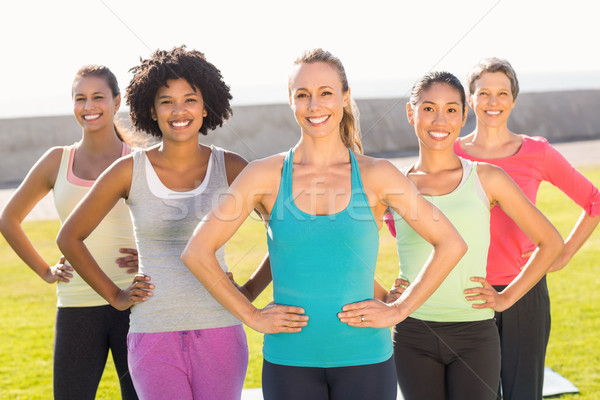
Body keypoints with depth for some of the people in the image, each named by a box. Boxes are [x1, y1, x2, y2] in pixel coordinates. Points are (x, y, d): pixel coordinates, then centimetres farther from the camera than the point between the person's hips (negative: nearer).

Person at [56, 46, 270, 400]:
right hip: (155, 339, -1)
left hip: (218, 333, 1)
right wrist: (115, 297, 7)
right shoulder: (130, 171, -2)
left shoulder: (230, 168, -1)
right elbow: (69, 238, 9)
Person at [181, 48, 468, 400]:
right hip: (289, 360, 0)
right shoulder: (266, 175, 0)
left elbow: (451, 244, 4)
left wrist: (398, 310, -2)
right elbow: (197, 252, 2)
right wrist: (253, 316, -1)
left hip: (364, 358, 0)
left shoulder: (376, 175, -1)